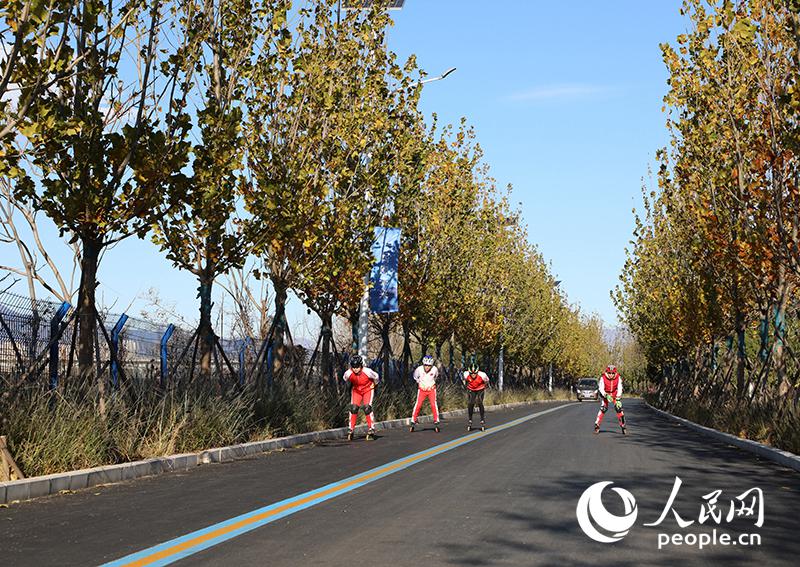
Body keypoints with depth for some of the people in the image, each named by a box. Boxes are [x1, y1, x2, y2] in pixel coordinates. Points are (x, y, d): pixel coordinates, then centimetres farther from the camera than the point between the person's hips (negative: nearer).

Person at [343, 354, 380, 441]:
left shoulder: (367, 372, -31)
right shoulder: (348, 374, -25)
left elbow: (376, 377, -9)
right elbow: (345, 380, 2)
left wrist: (373, 384, 2)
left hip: (368, 390, -2)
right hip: (356, 390, 3)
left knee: (367, 408, -19)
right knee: (353, 408, -12)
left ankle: (371, 429, -11)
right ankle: (350, 429, -1)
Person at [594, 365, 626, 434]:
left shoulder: (618, 378, -19)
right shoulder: (603, 378, -25)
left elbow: (619, 388, -20)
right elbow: (601, 388, -27)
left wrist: (618, 399, -30)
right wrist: (606, 395, -42)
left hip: (615, 394, 2)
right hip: (605, 394, -2)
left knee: (619, 408, -10)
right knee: (603, 408, -16)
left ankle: (623, 425, 3)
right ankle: (597, 425, -9)